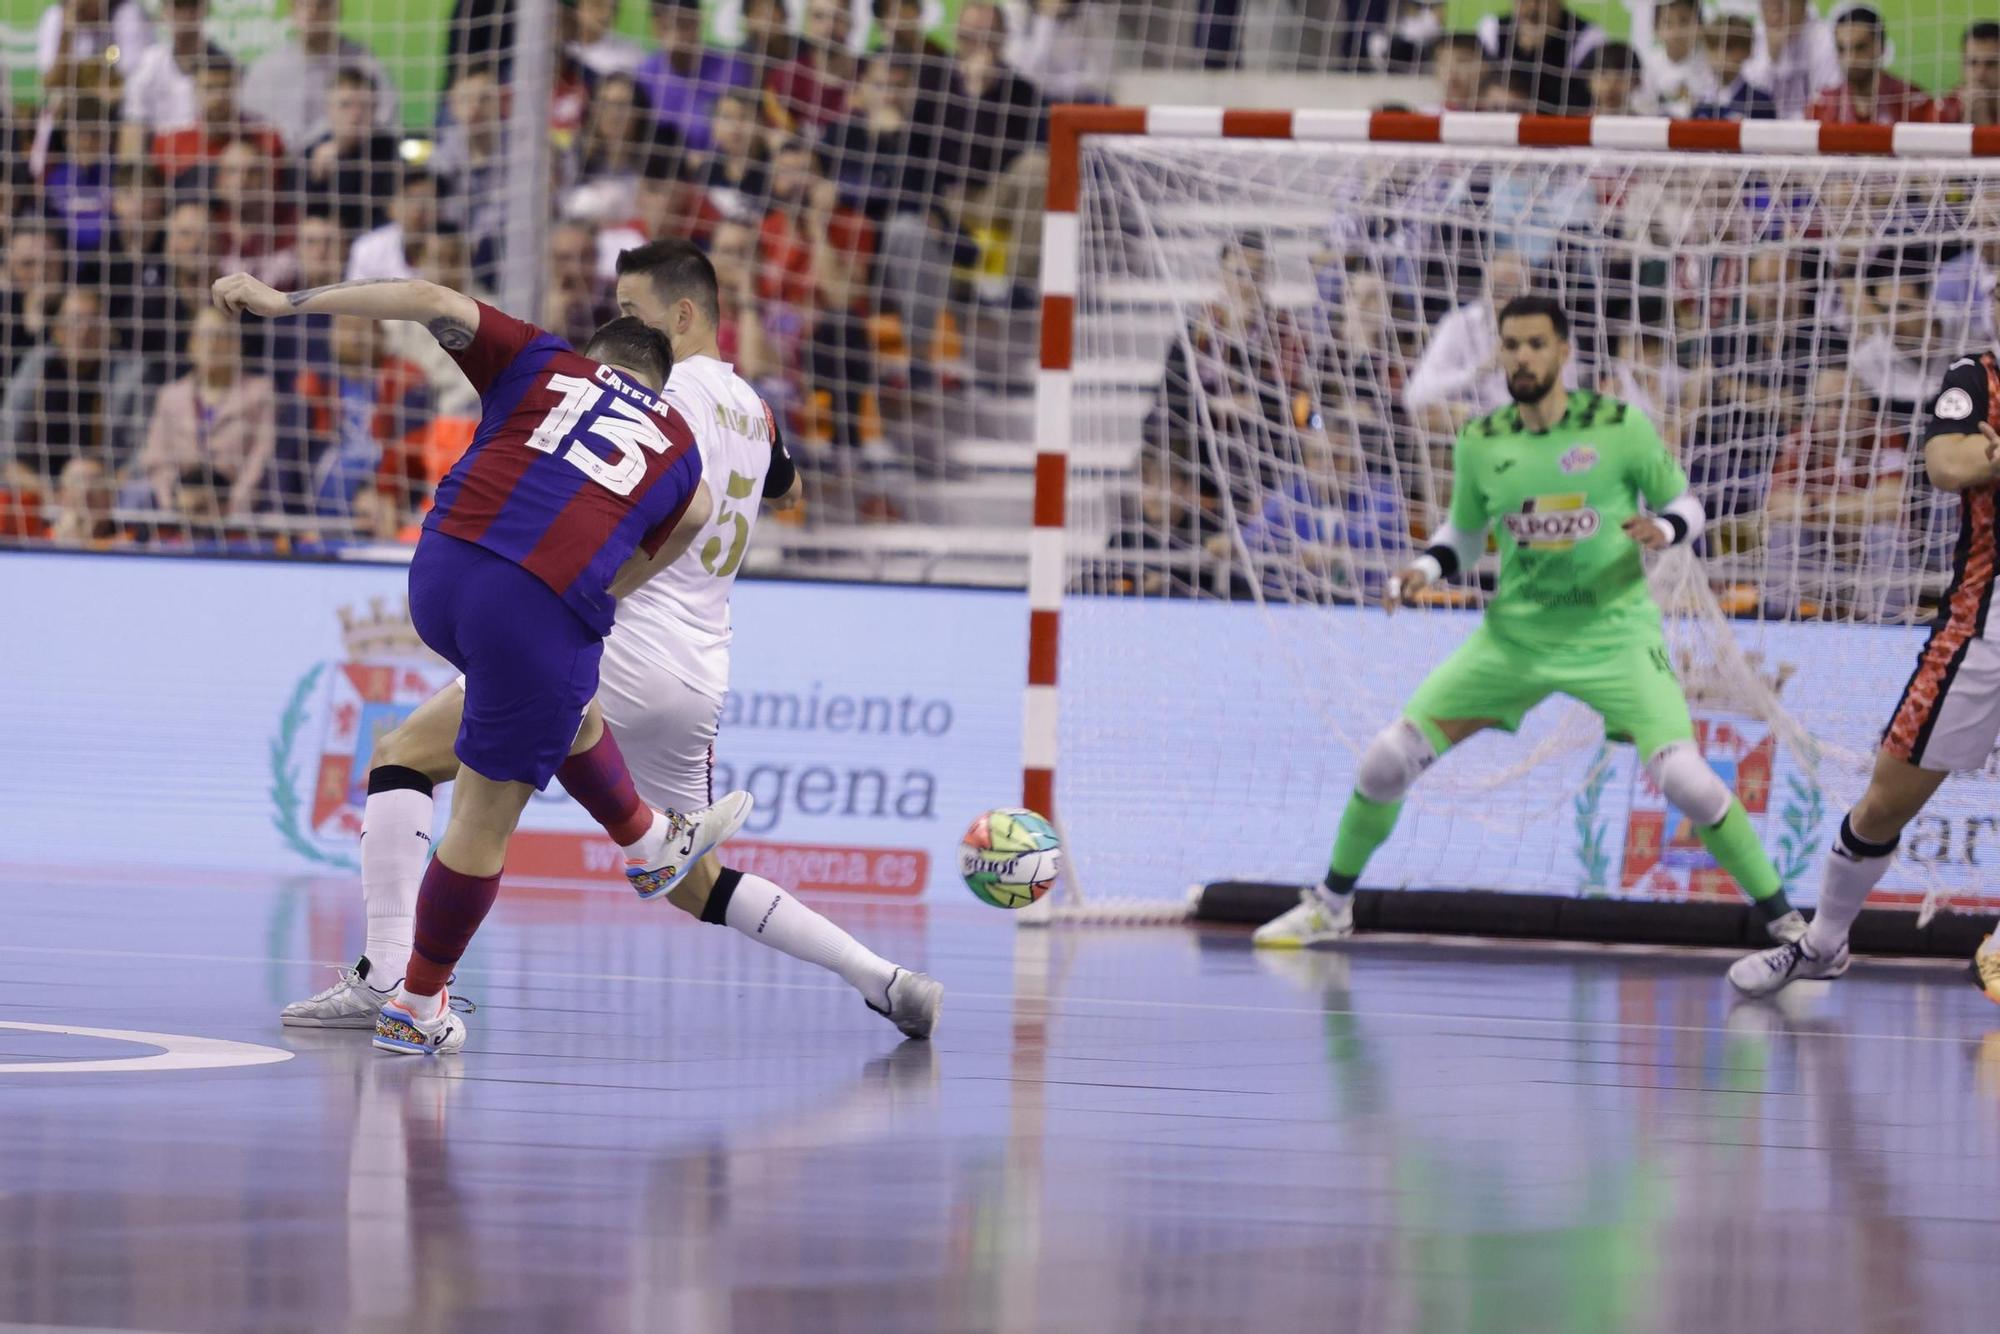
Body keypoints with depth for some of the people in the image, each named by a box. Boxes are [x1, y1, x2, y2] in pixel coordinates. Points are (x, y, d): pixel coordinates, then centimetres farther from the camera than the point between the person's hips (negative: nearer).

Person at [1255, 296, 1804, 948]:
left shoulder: (1621, 428, -10)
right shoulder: (1480, 443, -1)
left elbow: (1686, 505, 2)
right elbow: (1464, 532, 16)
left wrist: (1661, 530, -20)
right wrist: (1426, 568, -5)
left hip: (1614, 632, -3)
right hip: (1514, 632, 3)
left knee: (1685, 778, -23)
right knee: (1387, 759, -4)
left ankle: (1784, 922, -8)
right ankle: (1330, 905, 19)